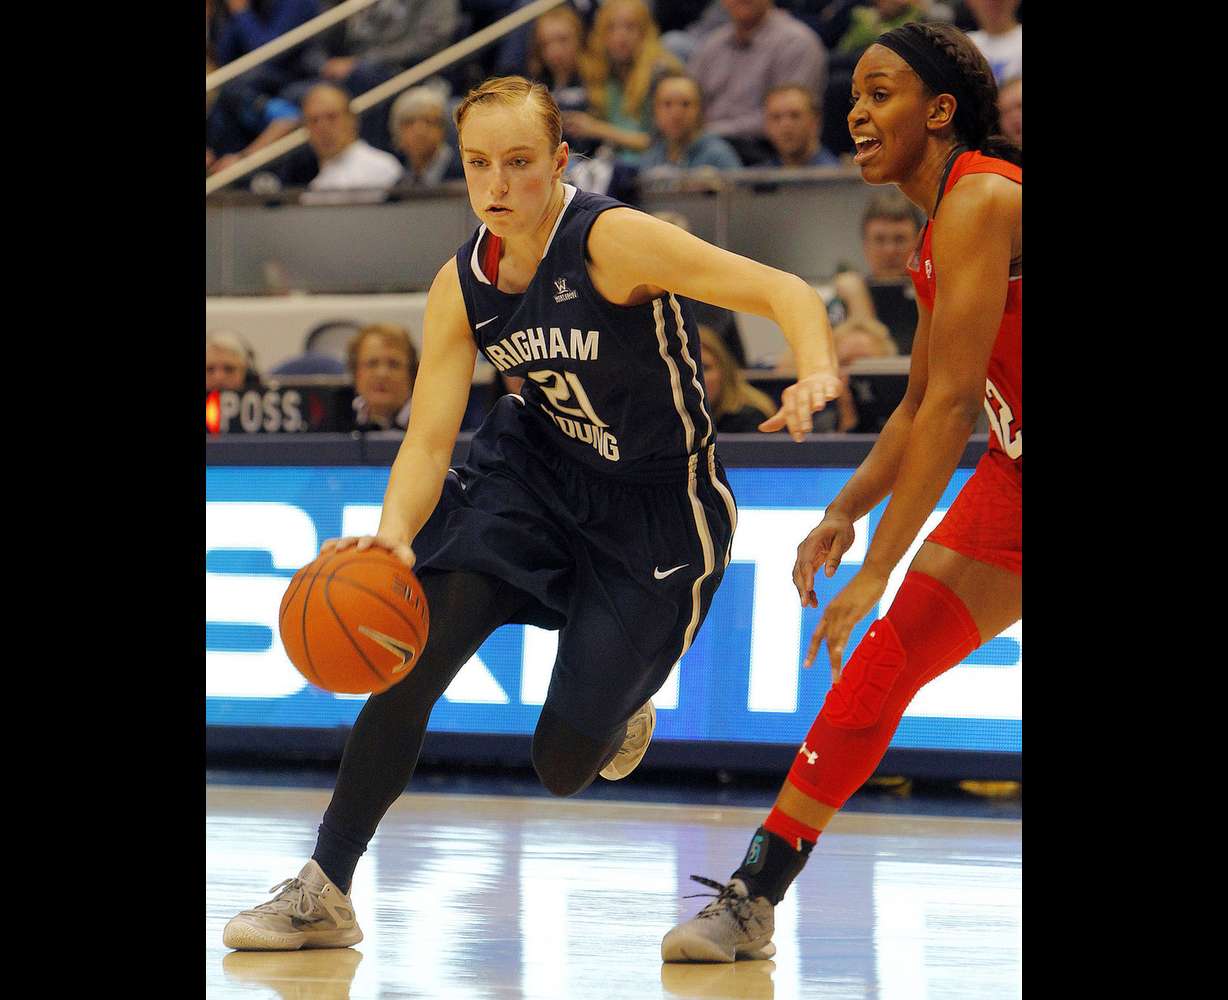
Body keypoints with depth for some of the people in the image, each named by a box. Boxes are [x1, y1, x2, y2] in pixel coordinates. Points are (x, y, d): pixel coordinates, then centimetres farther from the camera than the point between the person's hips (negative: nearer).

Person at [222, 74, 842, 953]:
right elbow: (429, 437, -12)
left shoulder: (613, 240, -26)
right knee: (411, 653, -16)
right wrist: (394, 536, -33)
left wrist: (816, 374, -52)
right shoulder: (461, 287, -8)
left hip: (656, 511, -4)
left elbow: (784, 292, -30)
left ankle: (619, 712, 38)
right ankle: (325, 893, -7)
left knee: (563, 768, -1)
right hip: (535, 473, 4)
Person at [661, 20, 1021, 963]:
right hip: (1012, 474, 9)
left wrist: (879, 568, -25)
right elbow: (920, 404, 20)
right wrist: (845, 514, 8)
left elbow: (954, 402, -25)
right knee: (883, 660, 4)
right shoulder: (944, 222, 11)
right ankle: (754, 896, 4)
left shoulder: (980, 204, -20)